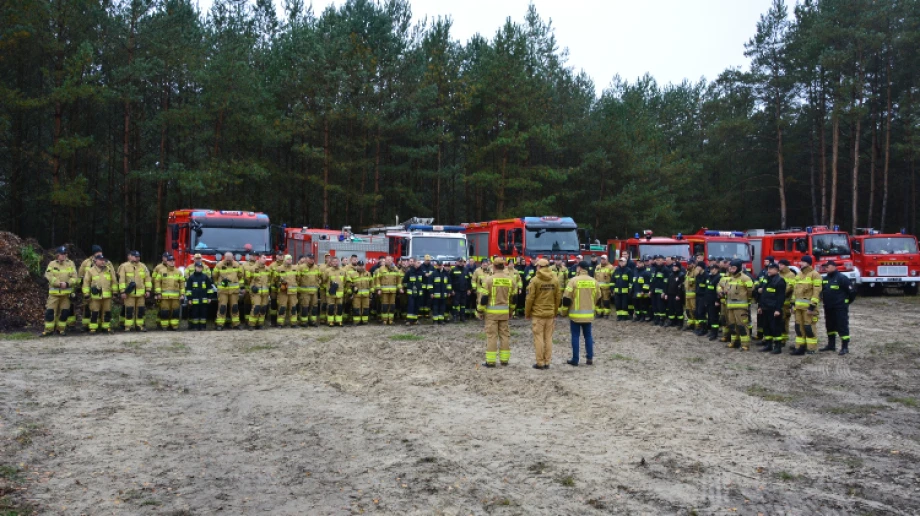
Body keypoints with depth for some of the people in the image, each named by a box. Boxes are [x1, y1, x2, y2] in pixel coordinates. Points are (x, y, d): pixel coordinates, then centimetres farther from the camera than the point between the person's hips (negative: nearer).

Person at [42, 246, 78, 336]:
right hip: (54, 292, -1)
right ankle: (49, 329, 5)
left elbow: (74, 277, -1)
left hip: (66, 292, 1)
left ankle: (61, 329, 18)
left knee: (64, 312, 5)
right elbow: (49, 276, -10)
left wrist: (67, 283, -18)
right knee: (50, 311, -4)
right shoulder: (52, 264, 1)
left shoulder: (70, 264, 5)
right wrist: (59, 283, -20)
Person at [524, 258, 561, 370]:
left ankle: (540, 362, 3)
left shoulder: (534, 280, -10)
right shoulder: (555, 280, 3)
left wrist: (527, 313, 2)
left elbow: (529, 298, -9)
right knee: (548, 338, 9)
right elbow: (558, 297, 7)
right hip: (550, 314, 4)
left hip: (537, 314, -4)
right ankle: (547, 362, 13)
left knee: (538, 338, 1)